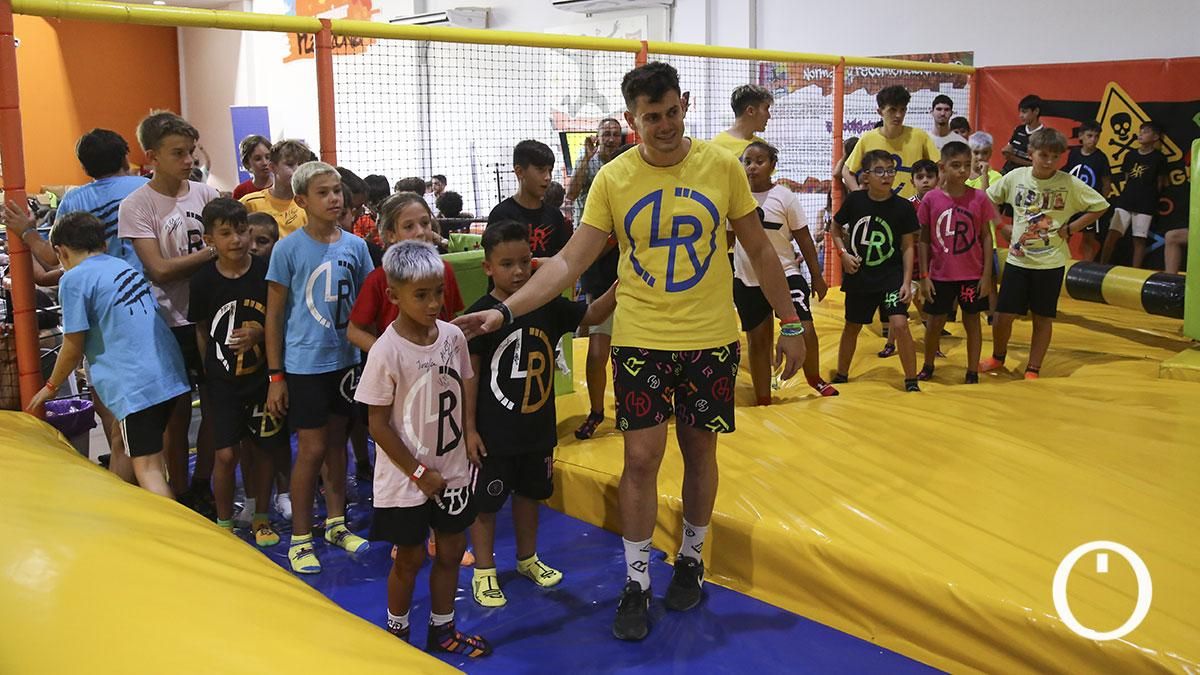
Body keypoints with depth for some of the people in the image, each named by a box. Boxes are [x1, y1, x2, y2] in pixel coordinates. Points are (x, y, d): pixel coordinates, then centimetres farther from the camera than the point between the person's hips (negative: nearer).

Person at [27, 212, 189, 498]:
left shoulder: (75, 279, -6)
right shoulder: (124, 266, 16)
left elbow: (73, 349, -2)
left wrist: (50, 387, 15)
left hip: (137, 385, -9)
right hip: (169, 374, 9)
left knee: (147, 468, -7)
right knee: (124, 446, 25)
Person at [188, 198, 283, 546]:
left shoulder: (266, 273, -8)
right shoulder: (204, 280, -6)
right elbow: (202, 329, 7)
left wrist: (260, 335, -16)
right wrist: (210, 367, 5)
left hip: (263, 376, 0)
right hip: (223, 380, 0)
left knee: (263, 448, 10)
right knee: (225, 454, -4)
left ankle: (261, 517, 29)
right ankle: (224, 523, 17)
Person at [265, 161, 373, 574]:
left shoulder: (355, 246, 1)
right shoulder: (288, 249, -10)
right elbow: (274, 315, -6)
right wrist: (275, 376, -7)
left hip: (346, 359, 4)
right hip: (304, 364, -4)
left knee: (337, 442, 15)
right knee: (311, 449, 1)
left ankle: (336, 523, 30)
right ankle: (300, 538, 16)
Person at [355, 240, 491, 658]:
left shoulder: (452, 336, -5)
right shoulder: (387, 351, -20)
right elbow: (379, 425, -15)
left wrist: (469, 436, 4)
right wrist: (419, 472, -12)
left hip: (452, 470, 5)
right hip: (406, 478, -5)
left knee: (452, 551, 16)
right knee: (409, 559, 10)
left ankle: (441, 630, 35)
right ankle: (397, 634, 34)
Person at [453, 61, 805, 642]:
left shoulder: (722, 166, -3)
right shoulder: (612, 179, -5)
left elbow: (759, 250, 5)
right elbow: (568, 262, -7)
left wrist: (790, 323, 4)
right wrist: (505, 310, -18)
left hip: (712, 339, 1)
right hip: (640, 339, -1)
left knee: (699, 451, 12)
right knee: (641, 458, 0)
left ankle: (691, 560, 34)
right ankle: (636, 582, 16)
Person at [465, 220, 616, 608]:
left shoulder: (548, 306, -2)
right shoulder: (480, 314, -15)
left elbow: (592, 315, 8)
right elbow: (469, 375, -11)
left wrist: (620, 286, -10)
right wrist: (469, 429, -11)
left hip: (538, 429, 5)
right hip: (493, 434, -5)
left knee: (529, 493, 21)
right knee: (485, 501, 8)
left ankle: (527, 559, 40)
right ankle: (483, 572, 24)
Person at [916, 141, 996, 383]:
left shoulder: (979, 198, -5)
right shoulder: (931, 199, -6)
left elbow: (986, 237, 0)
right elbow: (924, 240, 0)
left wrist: (987, 274, -4)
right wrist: (924, 276, -3)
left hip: (972, 275, 0)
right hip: (940, 275, 0)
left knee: (972, 321, 9)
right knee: (935, 322, 11)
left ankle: (973, 372, 20)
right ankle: (928, 366, 31)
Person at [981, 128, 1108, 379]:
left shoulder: (1069, 183, -9)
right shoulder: (1015, 177, -5)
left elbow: (1100, 206, 0)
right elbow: (988, 200, 8)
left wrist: (1071, 228, -7)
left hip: (1051, 262, -1)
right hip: (1018, 259, 1)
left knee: (1043, 319, 8)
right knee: (1003, 315, 2)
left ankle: (1033, 370, 21)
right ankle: (998, 357, 29)